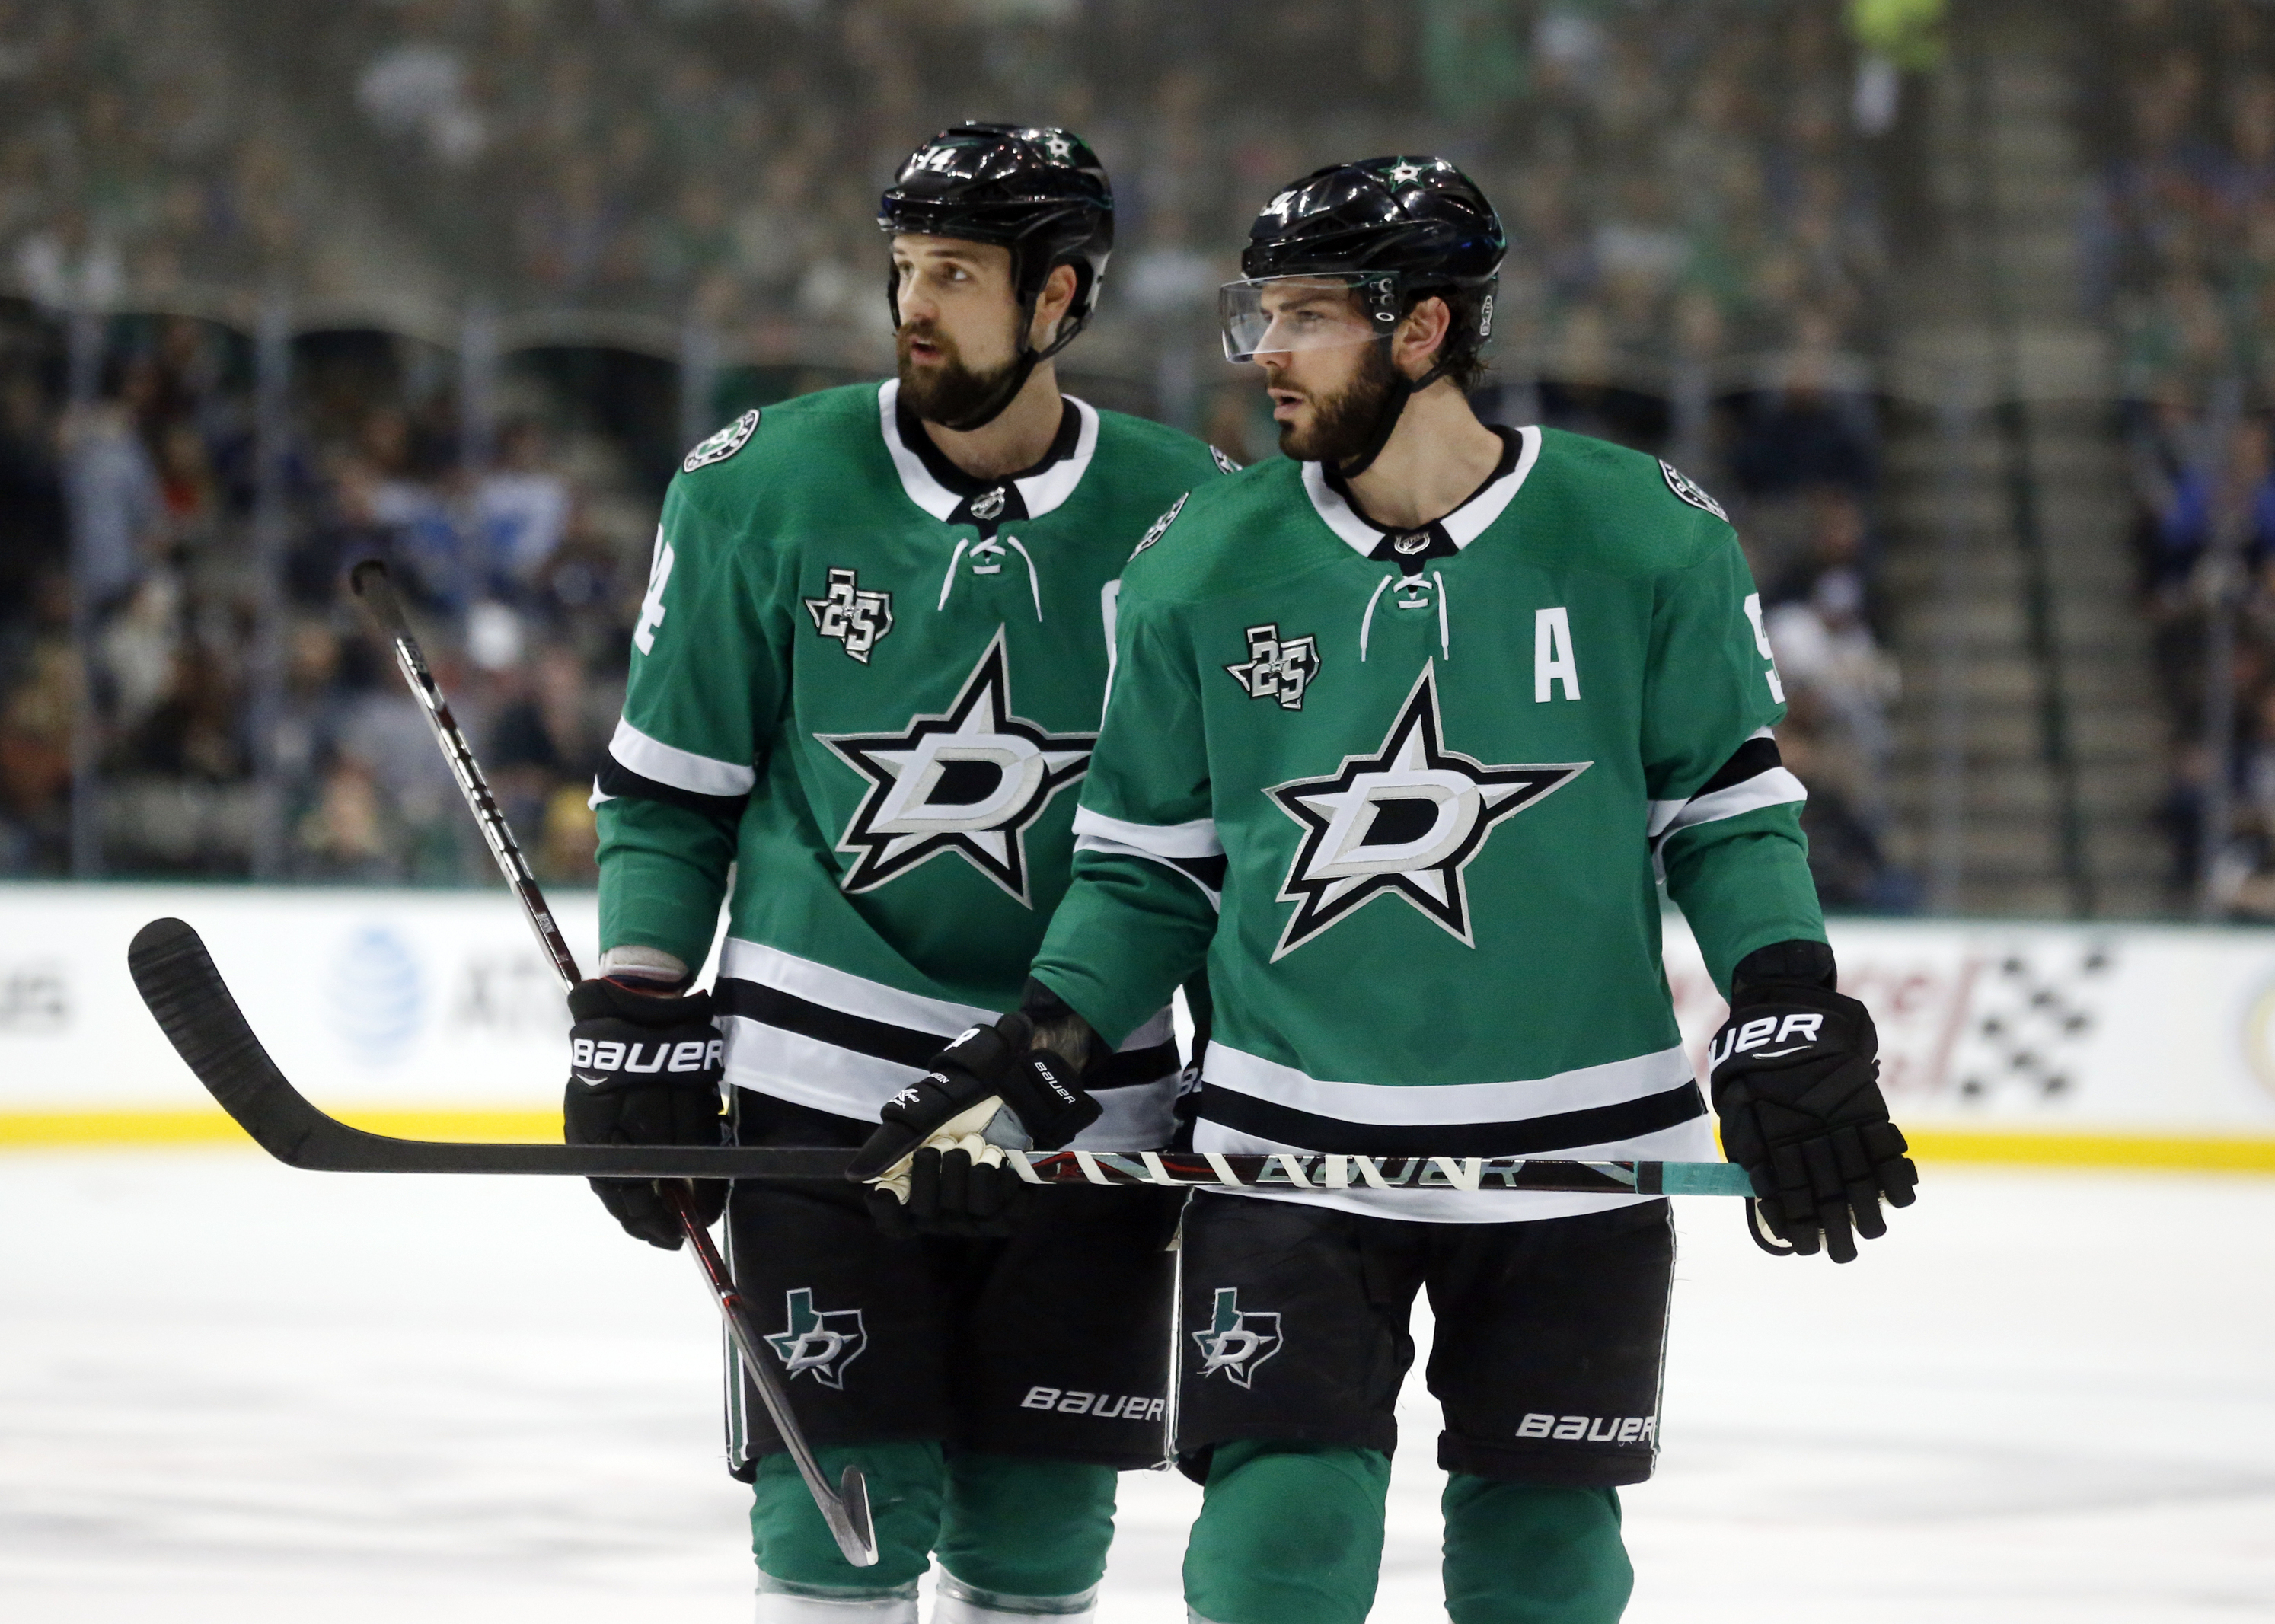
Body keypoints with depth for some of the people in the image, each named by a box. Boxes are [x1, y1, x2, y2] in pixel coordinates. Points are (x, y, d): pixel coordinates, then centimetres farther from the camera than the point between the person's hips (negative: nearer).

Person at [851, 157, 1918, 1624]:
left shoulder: (1643, 538, -5)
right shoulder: (1202, 567, -1)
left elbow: (1729, 811, 4)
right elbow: (1151, 868, 7)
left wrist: (1792, 1025, -6)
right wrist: (1034, 1051, -5)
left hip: (1575, 1158, 0)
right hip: (1293, 1154, 0)